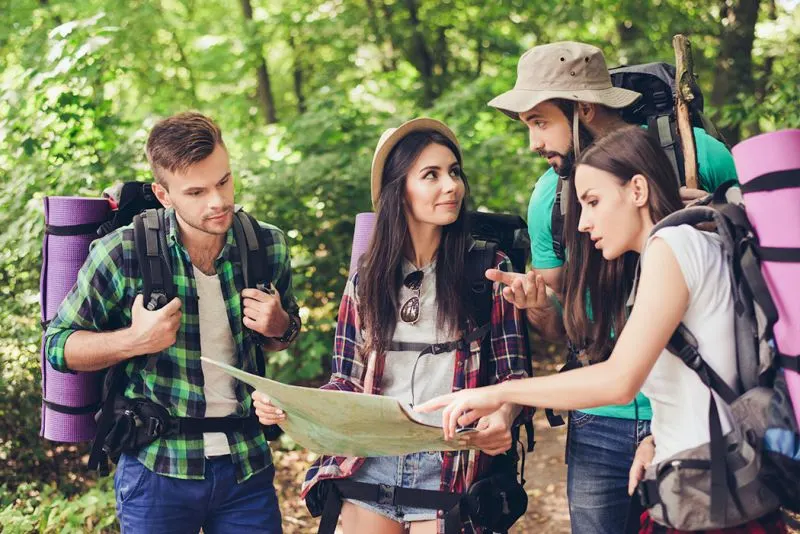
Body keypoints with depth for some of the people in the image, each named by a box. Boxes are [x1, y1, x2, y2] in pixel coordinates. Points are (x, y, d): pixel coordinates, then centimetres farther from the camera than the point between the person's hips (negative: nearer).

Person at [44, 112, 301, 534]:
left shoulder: (268, 245, -2)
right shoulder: (122, 254, -12)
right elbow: (57, 346, -4)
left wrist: (278, 327, -9)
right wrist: (135, 340, -20)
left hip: (247, 465, 3)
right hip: (158, 470, -2)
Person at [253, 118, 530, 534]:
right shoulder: (369, 276, 5)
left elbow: (512, 372, -1)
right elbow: (349, 380, 7)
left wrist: (502, 415, -23)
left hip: (451, 471, -2)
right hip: (369, 466, 3)